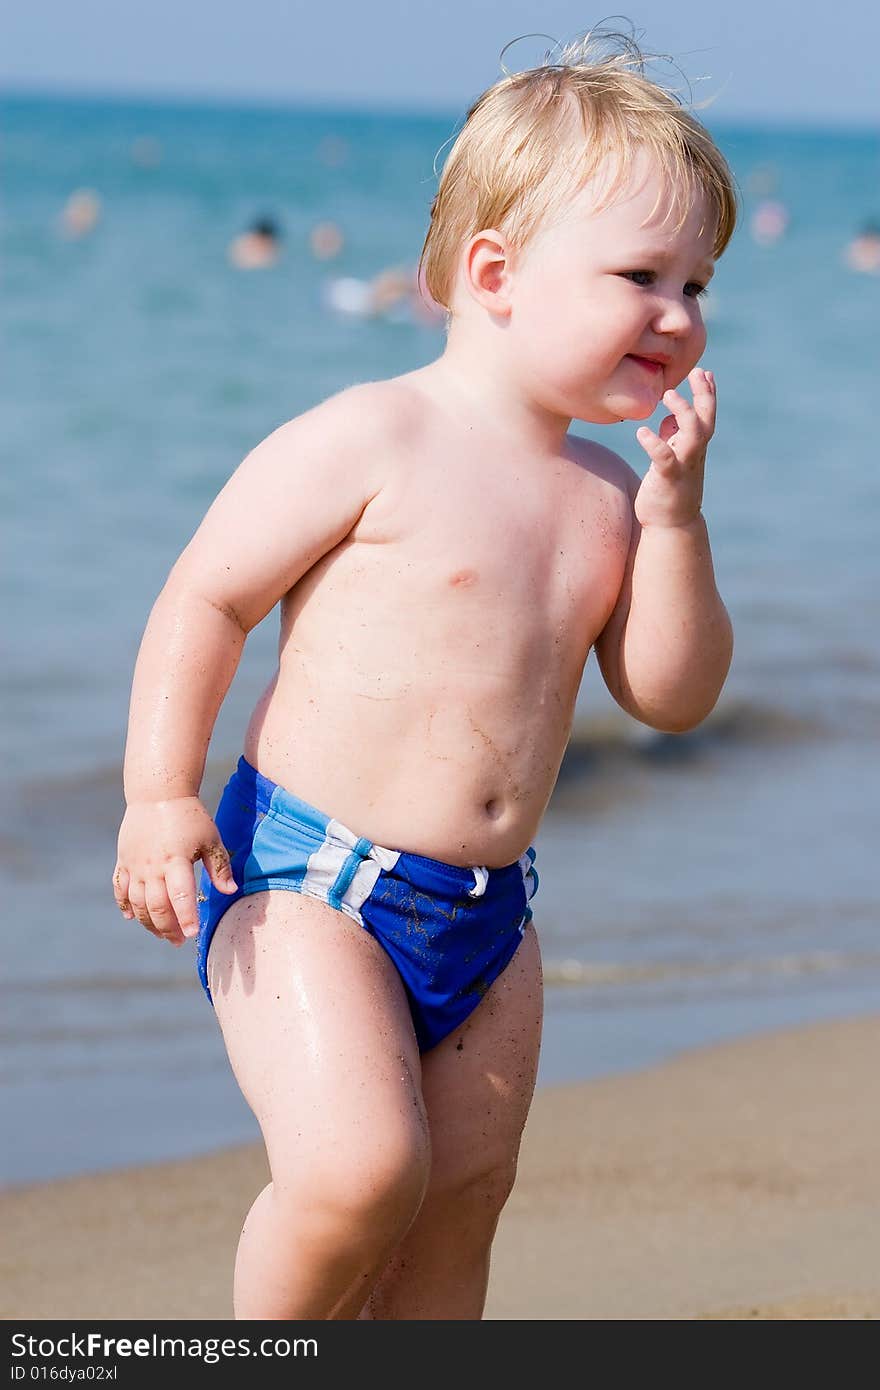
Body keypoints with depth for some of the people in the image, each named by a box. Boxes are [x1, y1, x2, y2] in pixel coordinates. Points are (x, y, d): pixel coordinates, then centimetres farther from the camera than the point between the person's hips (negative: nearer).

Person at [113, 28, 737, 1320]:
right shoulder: (371, 442, -12)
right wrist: (161, 793, -18)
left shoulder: (604, 492, 8)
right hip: (304, 877, -7)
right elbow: (204, 600, -9)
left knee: (461, 1202, 11)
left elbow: (672, 693, 5)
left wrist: (674, 514, -7)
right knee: (362, 1163, -23)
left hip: (486, 917, 7)